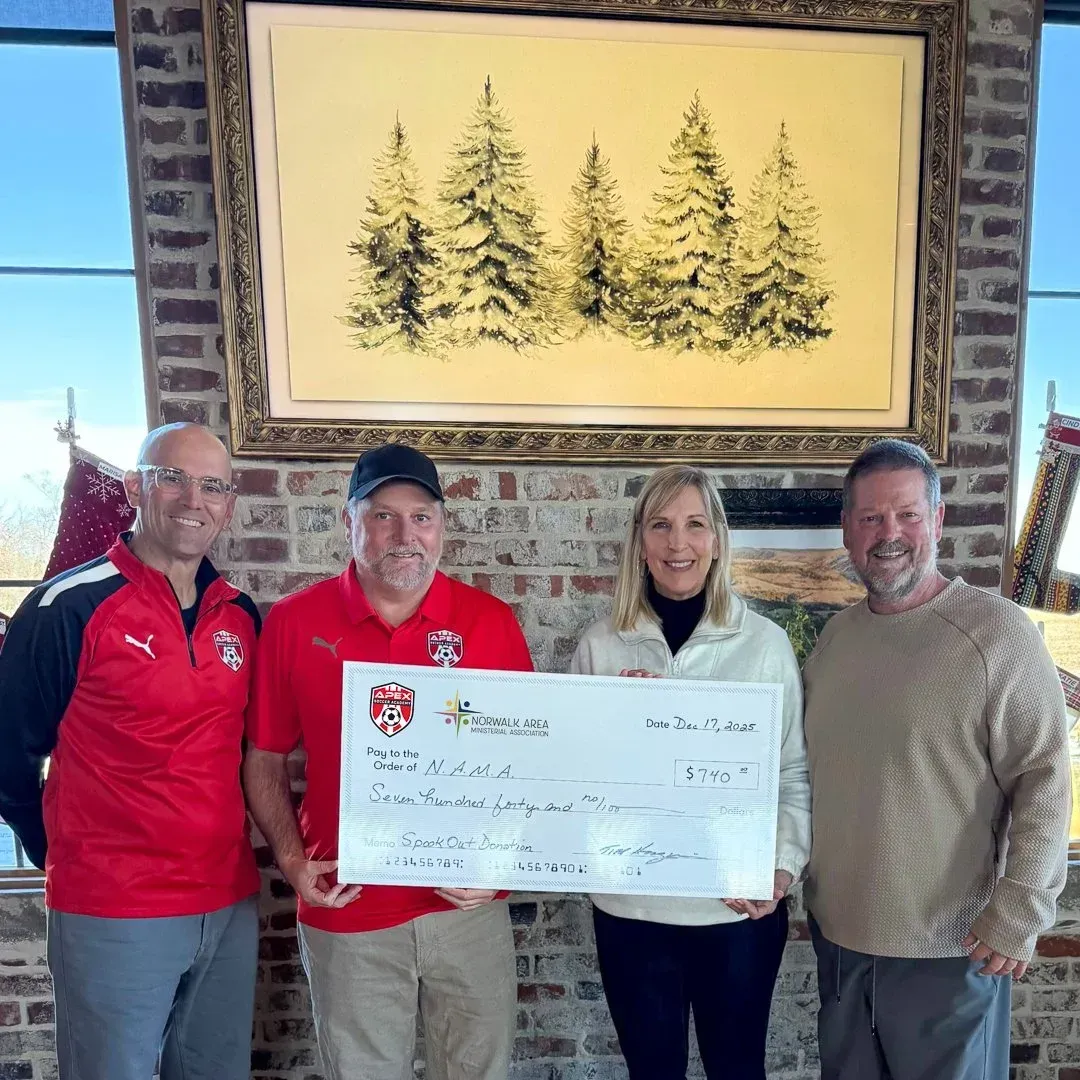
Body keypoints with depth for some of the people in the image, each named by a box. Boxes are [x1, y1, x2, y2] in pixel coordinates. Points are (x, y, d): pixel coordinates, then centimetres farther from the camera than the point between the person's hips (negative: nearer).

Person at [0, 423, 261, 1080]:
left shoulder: (242, 616, 3)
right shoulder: (70, 607, -12)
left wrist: (224, 848, 11)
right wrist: (62, 855, 4)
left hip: (231, 905, 5)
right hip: (113, 915, -5)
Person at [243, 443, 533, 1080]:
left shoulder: (492, 621, -6)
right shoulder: (293, 622, -6)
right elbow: (265, 759, 2)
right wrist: (292, 861, -8)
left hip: (470, 907, 1)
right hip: (347, 914, 0)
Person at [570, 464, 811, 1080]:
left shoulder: (766, 642, -6)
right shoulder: (601, 645, -3)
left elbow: (795, 773, 0)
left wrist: (783, 868, -11)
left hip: (739, 908, 0)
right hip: (630, 906, 1)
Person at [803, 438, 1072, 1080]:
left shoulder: (998, 633, -15)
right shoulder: (835, 635, 3)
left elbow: (1045, 779, -16)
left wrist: (1019, 914, -15)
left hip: (949, 949, -5)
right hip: (837, 932, 5)